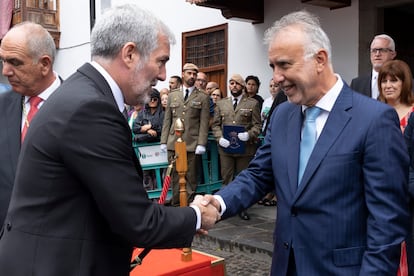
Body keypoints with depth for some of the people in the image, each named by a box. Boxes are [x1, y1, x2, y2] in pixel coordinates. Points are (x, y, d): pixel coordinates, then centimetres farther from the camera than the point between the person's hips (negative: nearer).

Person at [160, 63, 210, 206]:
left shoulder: (203, 97, 4)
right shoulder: (172, 95, 13)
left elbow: (204, 123, -2)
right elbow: (167, 120, 11)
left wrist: (201, 144, -10)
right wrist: (164, 141, 5)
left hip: (192, 144, -3)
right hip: (174, 142, 3)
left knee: (191, 177, 2)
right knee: (175, 175, 8)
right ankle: (176, 202, 19)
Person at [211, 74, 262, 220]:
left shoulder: (252, 103, 3)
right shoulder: (221, 103, 11)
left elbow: (257, 125, 0)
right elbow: (215, 124, 10)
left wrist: (249, 134, -19)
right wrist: (219, 138, -7)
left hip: (245, 147, -2)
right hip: (225, 148, 2)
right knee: (226, 178, 5)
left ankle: (242, 207, 17)